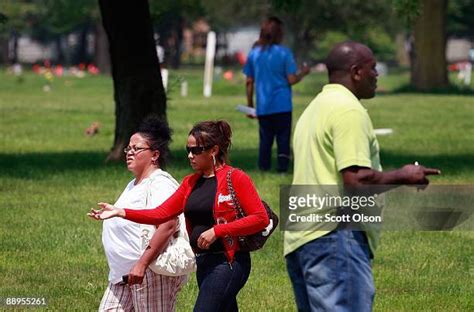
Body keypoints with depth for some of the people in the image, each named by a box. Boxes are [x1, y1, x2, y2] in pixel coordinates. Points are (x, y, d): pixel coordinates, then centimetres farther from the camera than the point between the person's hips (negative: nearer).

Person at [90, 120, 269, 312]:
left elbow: (261, 218, -14)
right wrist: (120, 212, -3)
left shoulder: (235, 179, -8)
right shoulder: (191, 183, 13)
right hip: (203, 263, 8)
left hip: (228, 262, -8)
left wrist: (217, 230, -18)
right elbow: (161, 214, 7)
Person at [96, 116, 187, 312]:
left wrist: (142, 265, -30)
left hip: (151, 272, -10)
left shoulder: (160, 184, -14)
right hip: (124, 274, 10)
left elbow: (168, 224, -28)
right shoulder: (134, 185, 19)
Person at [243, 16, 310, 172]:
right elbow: (291, 80, -9)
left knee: (265, 140, 9)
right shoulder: (284, 52, -7)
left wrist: (250, 104, 15)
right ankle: (282, 168, -2)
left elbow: (249, 82, 7)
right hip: (282, 105, -3)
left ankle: (263, 169, 6)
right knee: (283, 140, 3)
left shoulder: (254, 53, 5)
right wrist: (303, 73, 11)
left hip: (262, 107, 3)